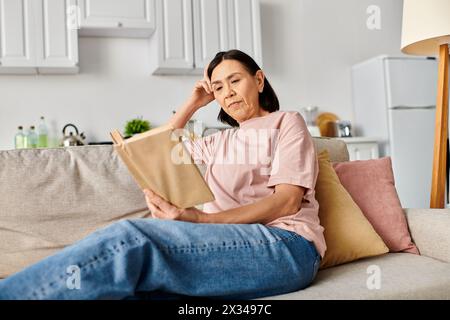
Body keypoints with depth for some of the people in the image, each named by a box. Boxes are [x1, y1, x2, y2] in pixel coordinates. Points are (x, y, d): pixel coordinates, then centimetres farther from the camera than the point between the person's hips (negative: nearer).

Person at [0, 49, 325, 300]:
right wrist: (193, 103, 26)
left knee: (130, 240, -30)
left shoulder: (287, 122, 11)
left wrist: (200, 219, -19)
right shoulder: (221, 140, 30)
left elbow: (287, 201, -5)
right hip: (226, 243, 6)